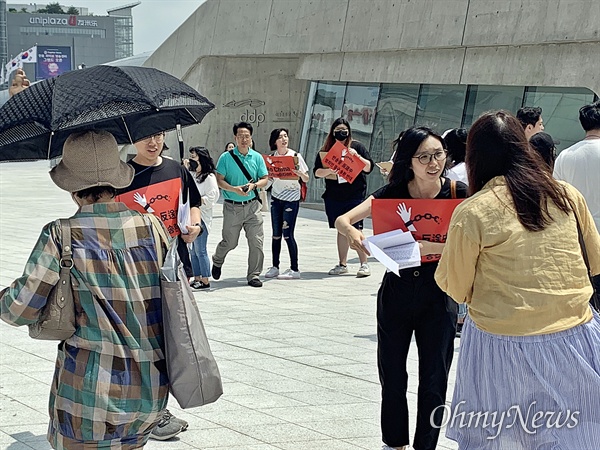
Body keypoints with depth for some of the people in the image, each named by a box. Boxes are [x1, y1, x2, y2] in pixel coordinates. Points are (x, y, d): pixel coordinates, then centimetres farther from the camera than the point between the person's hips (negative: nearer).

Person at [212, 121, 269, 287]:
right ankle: (217, 261, 39)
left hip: (252, 205, 2)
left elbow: (264, 179, 7)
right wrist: (234, 189, -20)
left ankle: (253, 275, 7)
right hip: (232, 207, -2)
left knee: (257, 241, -5)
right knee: (230, 242, 7)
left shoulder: (257, 157, 5)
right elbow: (219, 180, -5)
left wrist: (253, 185, -13)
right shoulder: (226, 157, -3)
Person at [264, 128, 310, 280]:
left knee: (287, 234, -8)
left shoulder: (295, 156, -4)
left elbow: (306, 179, -3)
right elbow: (269, 180, 11)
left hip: (291, 198, -4)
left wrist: (299, 173, -23)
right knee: (276, 234, 6)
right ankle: (275, 267, 15)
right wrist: (268, 177, -11)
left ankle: (294, 269, -3)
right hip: (276, 197, 4)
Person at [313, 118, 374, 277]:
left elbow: (369, 168, -1)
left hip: (355, 196, -3)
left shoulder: (357, 146, 3)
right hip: (333, 197, 3)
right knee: (341, 230, 11)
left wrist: (356, 156, -16)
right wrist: (328, 171, -16)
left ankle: (364, 264, -4)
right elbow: (316, 172, 4)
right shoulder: (326, 150, 8)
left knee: (355, 230, -9)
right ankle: (342, 264, 19)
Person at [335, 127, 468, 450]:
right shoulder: (394, 192, -6)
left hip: (439, 296, -2)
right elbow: (341, 220, -11)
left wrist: (429, 246, -36)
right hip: (396, 291, 2)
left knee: (433, 384, 3)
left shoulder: (458, 194, -9)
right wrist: (352, 232, -34)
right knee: (392, 378, 13)